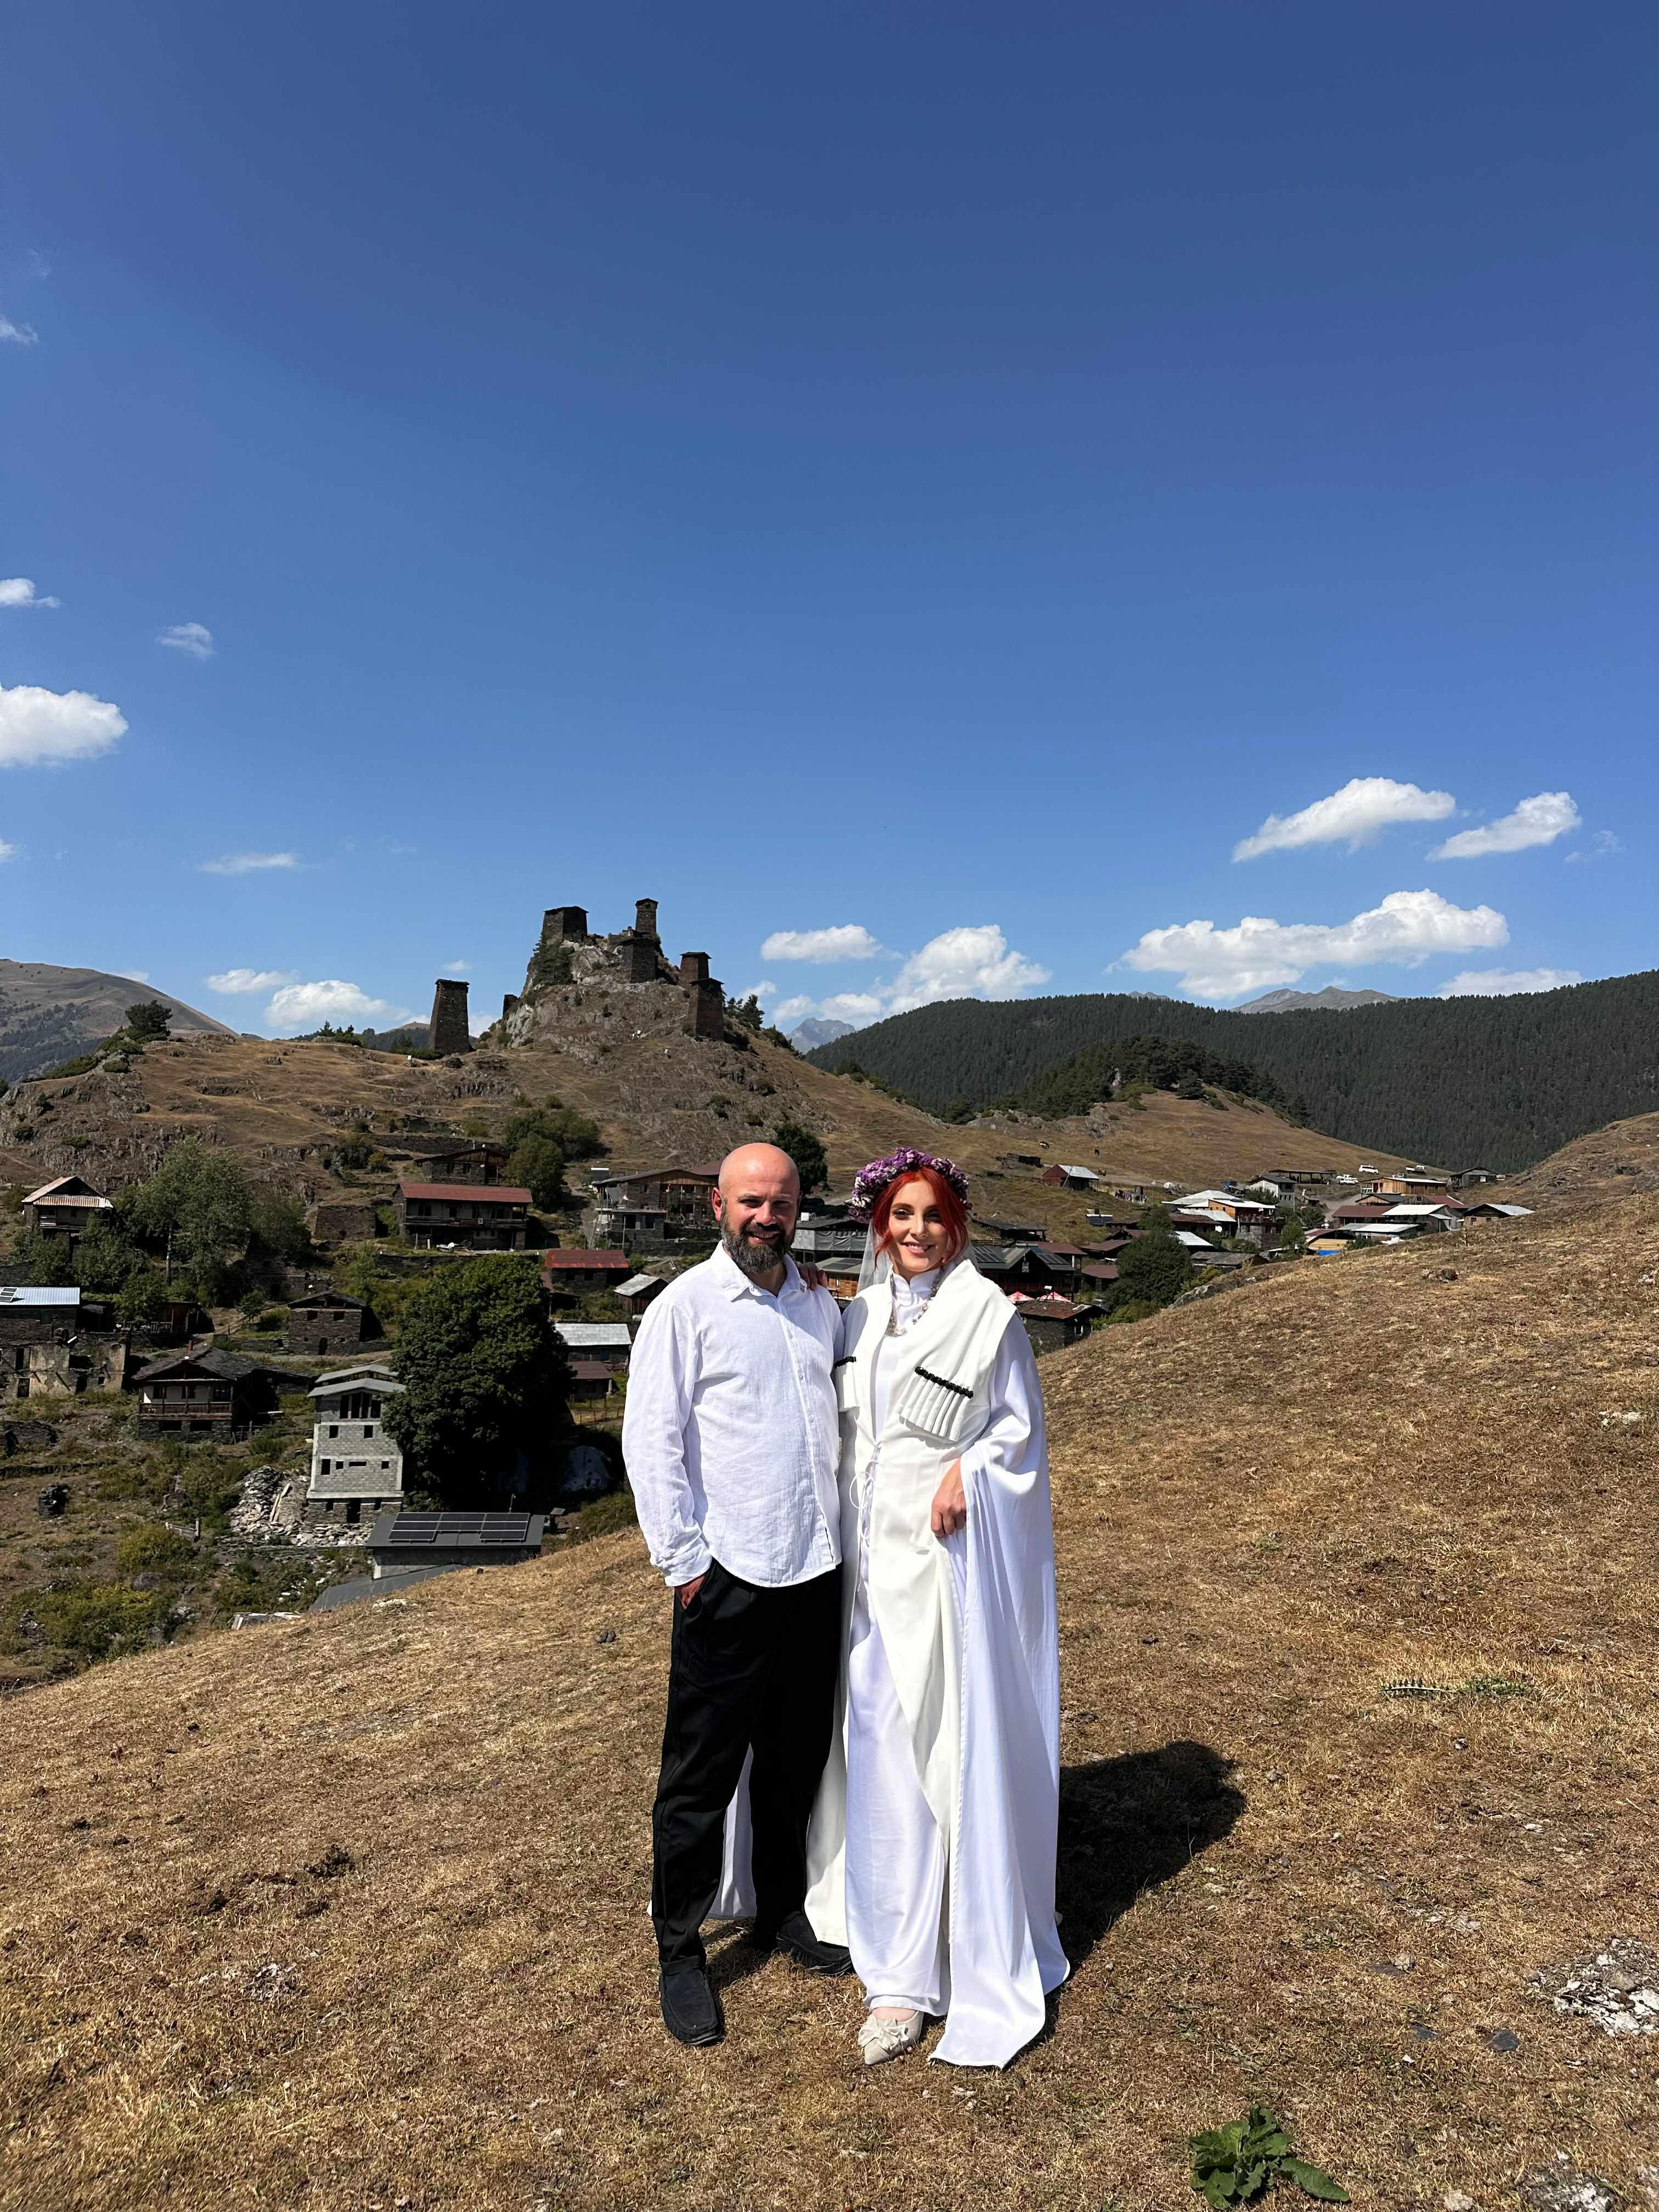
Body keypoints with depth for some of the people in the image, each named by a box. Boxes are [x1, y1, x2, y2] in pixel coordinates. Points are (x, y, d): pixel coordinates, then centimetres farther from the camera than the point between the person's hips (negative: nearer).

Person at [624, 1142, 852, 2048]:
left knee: (796, 1758, 19)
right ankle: (680, 1954, 24)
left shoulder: (820, 1307, 9)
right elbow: (651, 1440, -9)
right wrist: (682, 1559, -11)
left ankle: (783, 1912, 39)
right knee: (702, 1772, 6)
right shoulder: (685, 1307, -8)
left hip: (817, 1570, 5)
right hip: (728, 1577, -5)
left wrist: (844, 1534, 14)